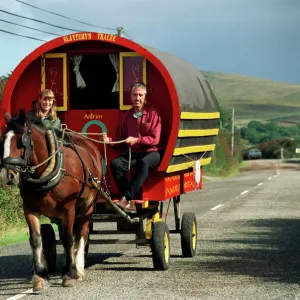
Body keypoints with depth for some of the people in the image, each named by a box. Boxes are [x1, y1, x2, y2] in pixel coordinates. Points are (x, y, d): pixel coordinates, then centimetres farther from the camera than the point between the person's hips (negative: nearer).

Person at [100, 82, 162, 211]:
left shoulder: (152, 113, -1)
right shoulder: (127, 115, 12)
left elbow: (155, 139, -8)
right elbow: (120, 138, 15)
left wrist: (137, 140, -19)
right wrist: (109, 140, -5)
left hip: (151, 152, -4)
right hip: (132, 153, 4)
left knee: (143, 163, -39)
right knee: (115, 163, -26)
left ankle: (126, 198, -44)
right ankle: (129, 202, -31)